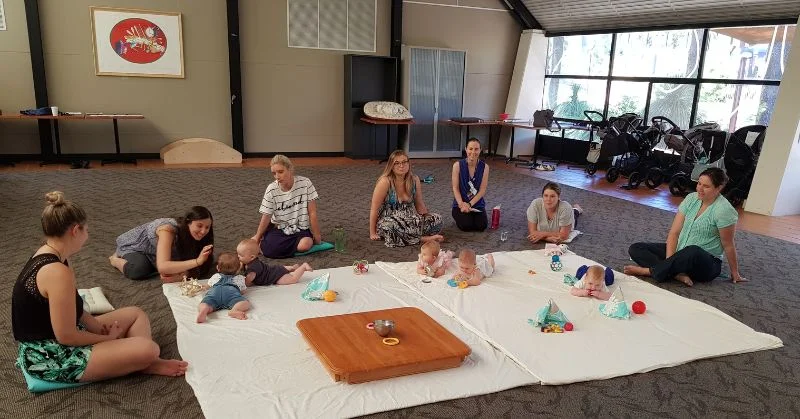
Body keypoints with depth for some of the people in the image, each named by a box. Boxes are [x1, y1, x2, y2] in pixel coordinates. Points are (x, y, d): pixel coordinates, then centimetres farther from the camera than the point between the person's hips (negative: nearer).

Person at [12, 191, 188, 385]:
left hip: (49, 342, 11)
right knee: (148, 349, -22)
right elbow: (66, 336, -25)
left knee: (136, 314, 14)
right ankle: (144, 363, 9)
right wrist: (107, 339, -8)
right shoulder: (58, 272, -28)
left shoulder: (46, 254, 3)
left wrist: (97, 326, 0)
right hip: (51, 359, -11)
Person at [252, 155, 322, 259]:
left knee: (304, 246, -33)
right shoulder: (271, 190, -11)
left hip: (301, 228, -1)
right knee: (267, 250, -25)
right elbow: (266, 217, -2)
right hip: (279, 228, 2)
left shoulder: (305, 183, -14)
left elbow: (312, 213, -10)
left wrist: (316, 236, -7)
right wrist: (257, 237, 2)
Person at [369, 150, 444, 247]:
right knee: (392, 226, -40)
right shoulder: (385, 182, -15)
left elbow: (419, 204, 12)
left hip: (409, 218, 4)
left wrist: (427, 218, 4)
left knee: (437, 219, -14)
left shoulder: (414, 180, -1)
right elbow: (374, 208, -12)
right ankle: (423, 238, -22)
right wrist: (373, 233, -11)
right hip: (388, 220, -4)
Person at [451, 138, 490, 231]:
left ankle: (473, 216, 16)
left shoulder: (484, 167, -7)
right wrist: (462, 204, -22)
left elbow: (482, 190, -7)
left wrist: (469, 204, -17)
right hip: (460, 204, -2)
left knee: (481, 226, -20)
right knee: (466, 226, -24)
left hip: (477, 204, 2)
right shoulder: (458, 165, -11)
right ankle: (459, 216, 13)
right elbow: (455, 188, -9)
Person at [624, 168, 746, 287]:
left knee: (693, 252, -43)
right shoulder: (691, 198, 0)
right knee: (635, 249, -11)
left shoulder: (723, 210, -16)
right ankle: (678, 275, -27)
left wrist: (735, 273, -2)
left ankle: (649, 271, -27)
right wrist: (670, 263, -16)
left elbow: (728, 245, -9)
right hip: (680, 252, 6)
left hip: (707, 264, -6)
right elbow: (674, 232, -4)